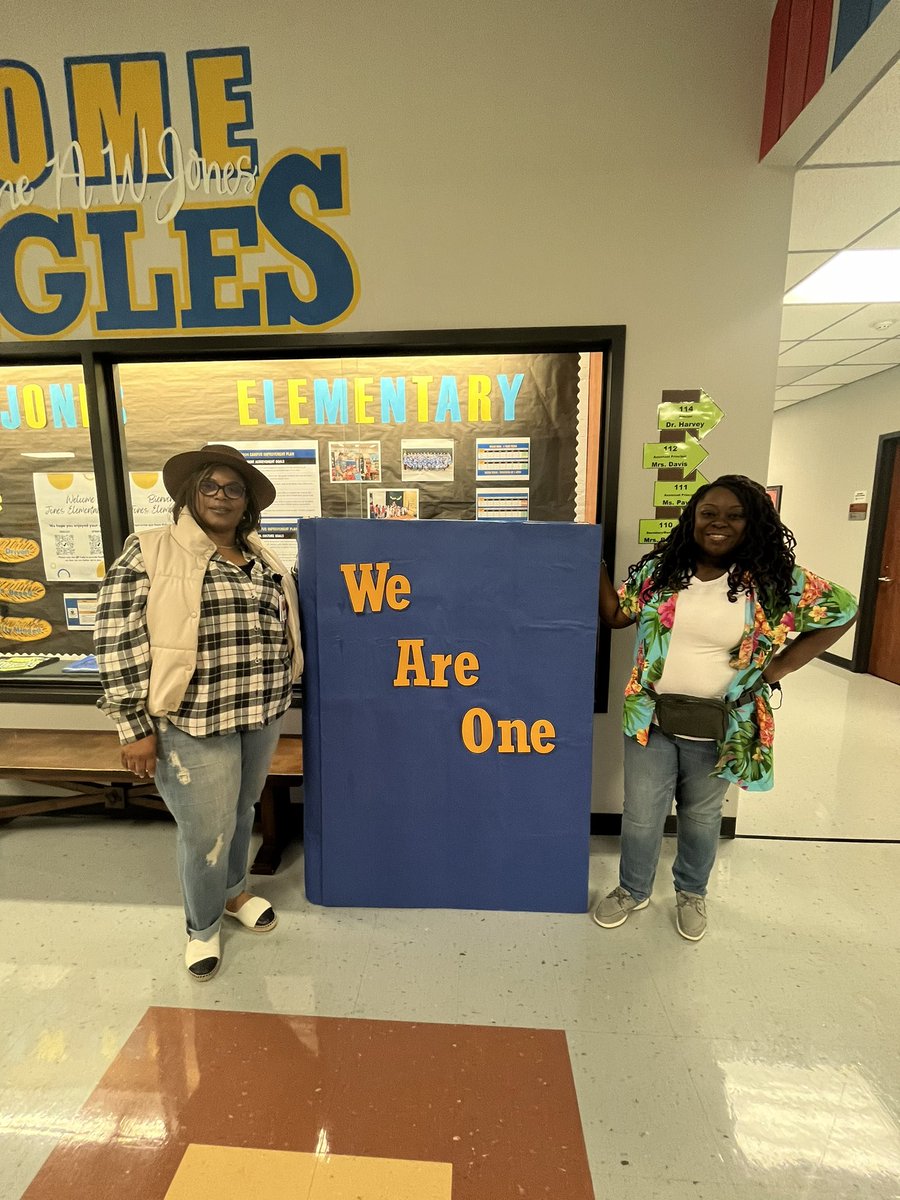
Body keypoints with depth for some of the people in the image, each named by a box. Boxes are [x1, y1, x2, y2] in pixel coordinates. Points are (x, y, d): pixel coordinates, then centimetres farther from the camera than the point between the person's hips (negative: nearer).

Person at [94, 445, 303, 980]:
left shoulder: (263, 559, 8)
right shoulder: (150, 552, -8)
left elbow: (283, 628, 18)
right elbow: (116, 642, -10)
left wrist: (274, 698, 14)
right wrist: (135, 727, -12)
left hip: (262, 715, 5)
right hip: (194, 721, -5)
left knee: (242, 812, 22)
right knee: (206, 832, 8)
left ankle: (235, 892, 48)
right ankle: (202, 927, 36)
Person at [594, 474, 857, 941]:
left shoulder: (775, 581, -8)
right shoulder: (658, 570, -4)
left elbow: (843, 611, 3)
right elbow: (615, 615, 3)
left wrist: (780, 666, -3)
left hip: (717, 728, 0)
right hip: (652, 719, 1)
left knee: (701, 816, 23)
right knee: (641, 815, 14)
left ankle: (691, 892, 51)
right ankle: (632, 890, 42)